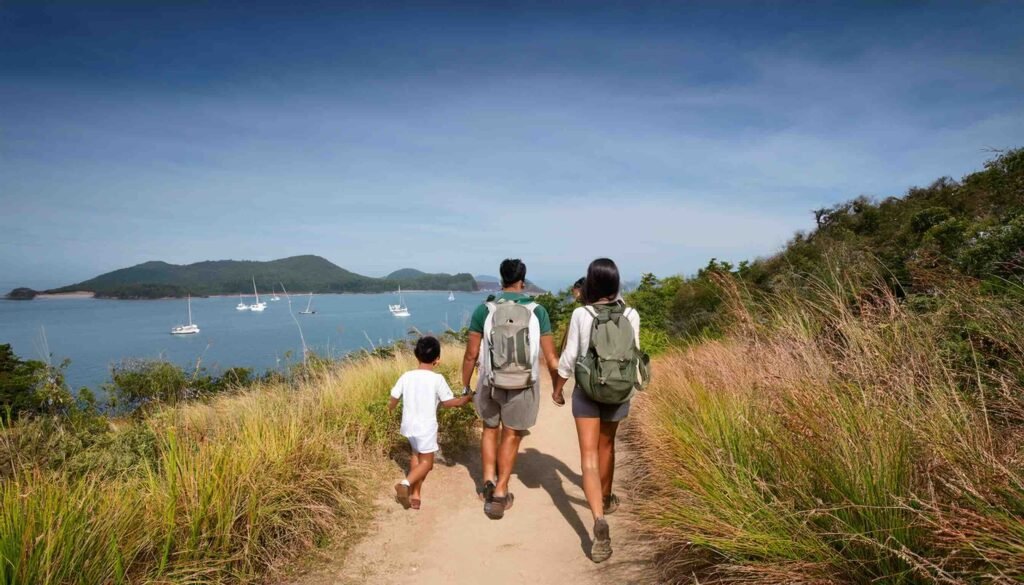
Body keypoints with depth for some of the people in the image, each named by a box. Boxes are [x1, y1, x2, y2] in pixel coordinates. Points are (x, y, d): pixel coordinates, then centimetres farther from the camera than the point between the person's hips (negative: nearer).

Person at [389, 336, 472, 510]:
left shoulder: (406, 376, -4)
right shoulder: (437, 379, -15)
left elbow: (394, 399, 3)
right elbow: (447, 403, -6)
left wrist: (390, 408, 27)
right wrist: (466, 399, 12)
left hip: (409, 425, 5)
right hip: (426, 427, -5)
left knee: (416, 455, 25)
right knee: (426, 462, 7)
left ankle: (415, 494, 24)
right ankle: (406, 483, -18)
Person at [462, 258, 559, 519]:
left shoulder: (484, 310, -8)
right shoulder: (537, 312, -7)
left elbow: (471, 354, -6)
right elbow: (551, 359, -6)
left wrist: (465, 386, 7)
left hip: (490, 385, 1)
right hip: (523, 388, 0)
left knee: (490, 429, 26)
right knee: (511, 437, 16)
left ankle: (489, 480, 19)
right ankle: (499, 494, 16)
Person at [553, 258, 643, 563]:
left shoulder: (581, 314, -12)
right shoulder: (630, 315, -7)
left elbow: (569, 358, -8)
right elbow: (634, 354, 0)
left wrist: (557, 387, 7)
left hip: (586, 391, -3)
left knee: (589, 456, -1)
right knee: (606, 445, 25)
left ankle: (599, 520, -18)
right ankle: (605, 499, 45)